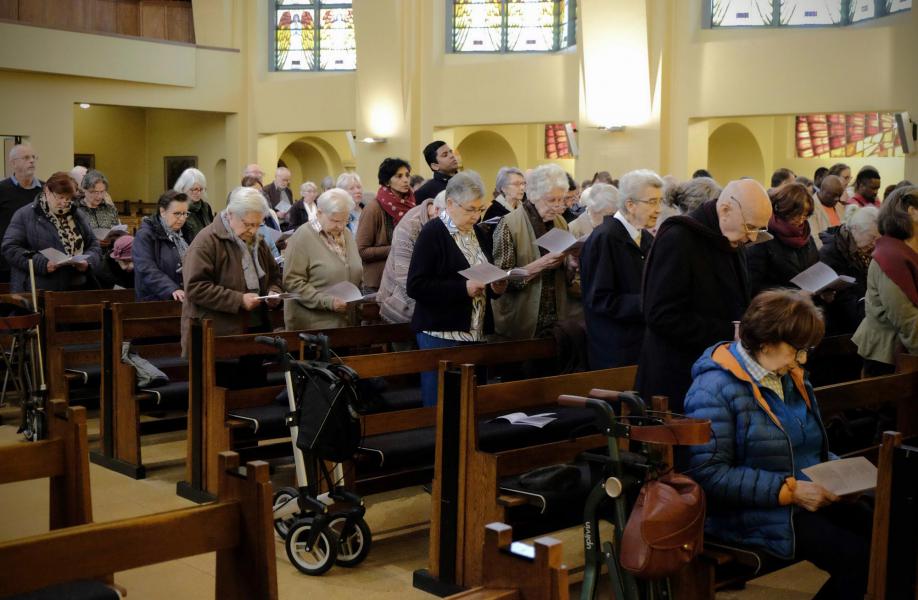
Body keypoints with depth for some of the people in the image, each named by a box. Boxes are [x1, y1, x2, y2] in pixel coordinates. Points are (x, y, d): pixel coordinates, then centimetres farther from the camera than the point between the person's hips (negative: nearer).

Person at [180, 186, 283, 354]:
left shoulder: (257, 242, 16)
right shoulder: (206, 241, -10)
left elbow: (274, 276, 27)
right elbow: (196, 287, -18)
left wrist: (274, 292, 3)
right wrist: (239, 300, -21)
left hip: (255, 331, 7)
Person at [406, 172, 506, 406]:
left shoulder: (477, 233, 13)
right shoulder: (432, 233, -9)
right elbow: (415, 286, -16)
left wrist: (495, 287, 2)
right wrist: (464, 288, -22)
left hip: (476, 333, 7)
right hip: (441, 334, -7)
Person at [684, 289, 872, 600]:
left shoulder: (791, 376, 12)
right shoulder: (715, 389, -15)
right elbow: (710, 475, -21)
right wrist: (789, 490, -21)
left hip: (810, 500, 8)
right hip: (754, 515, -8)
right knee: (858, 557, -22)